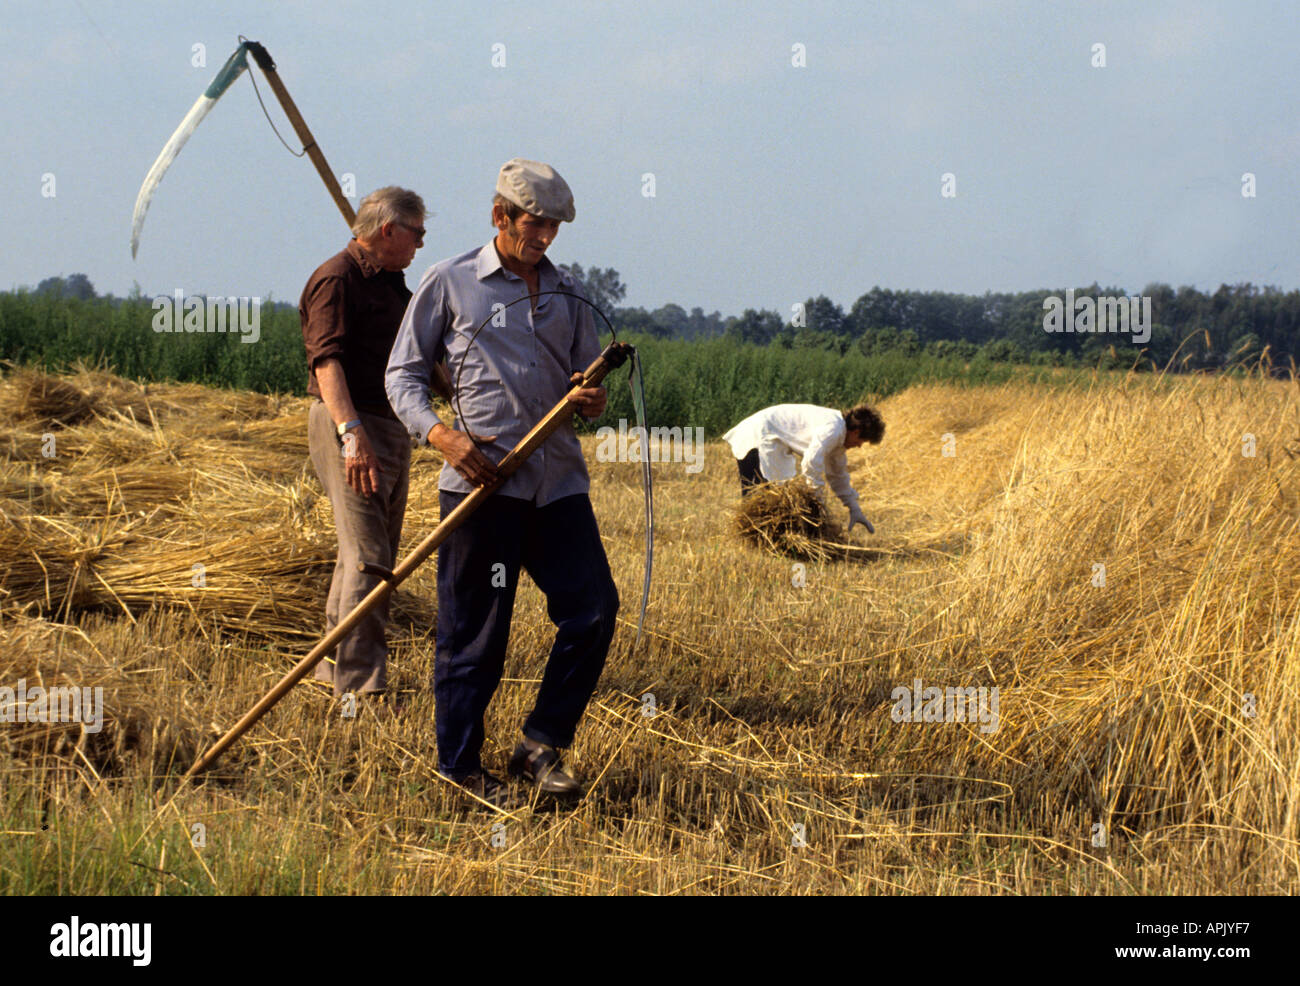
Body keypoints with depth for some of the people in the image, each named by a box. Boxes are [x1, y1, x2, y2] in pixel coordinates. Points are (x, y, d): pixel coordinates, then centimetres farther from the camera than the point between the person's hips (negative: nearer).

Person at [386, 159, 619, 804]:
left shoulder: (568, 294, 18)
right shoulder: (450, 283, 5)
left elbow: (588, 380, 24)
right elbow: (403, 373, 6)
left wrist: (594, 400, -1)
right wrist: (441, 434, -11)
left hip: (558, 480, 5)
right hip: (481, 481, -5)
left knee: (594, 608, -4)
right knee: (473, 630, -1)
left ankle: (541, 746, 10)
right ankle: (458, 763, 13)